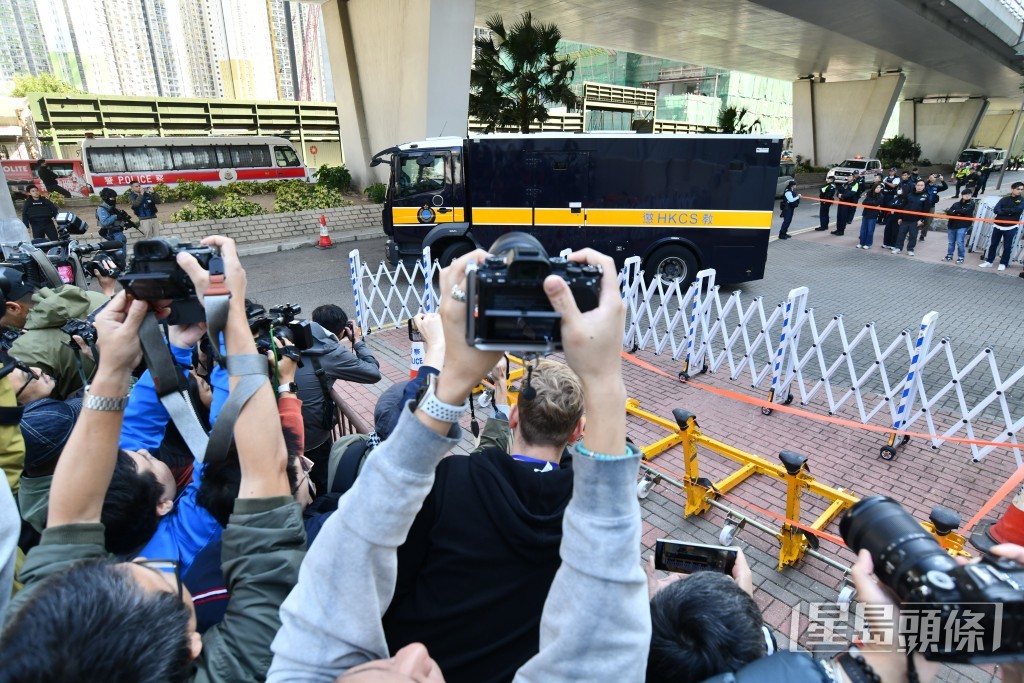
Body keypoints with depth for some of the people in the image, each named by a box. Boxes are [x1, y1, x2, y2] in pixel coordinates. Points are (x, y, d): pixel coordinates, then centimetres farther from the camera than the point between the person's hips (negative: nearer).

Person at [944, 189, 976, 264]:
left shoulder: (971, 204, 2)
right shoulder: (956, 204, 10)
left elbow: (965, 211, -15)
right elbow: (948, 212, -1)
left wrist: (955, 211, -3)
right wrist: (957, 214, -17)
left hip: (963, 226, -4)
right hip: (952, 225, 4)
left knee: (959, 242, -8)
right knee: (951, 242, 11)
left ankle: (961, 257, 2)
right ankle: (949, 256, 23)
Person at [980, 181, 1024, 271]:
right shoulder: (1004, 199, 6)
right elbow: (996, 210, -7)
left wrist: (1003, 210, -12)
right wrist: (1009, 212, -17)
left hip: (1011, 227, -2)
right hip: (998, 225, 2)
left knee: (1007, 246, 2)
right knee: (993, 244, 7)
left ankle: (1003, 263, 10)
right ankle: (989, 261, 15)